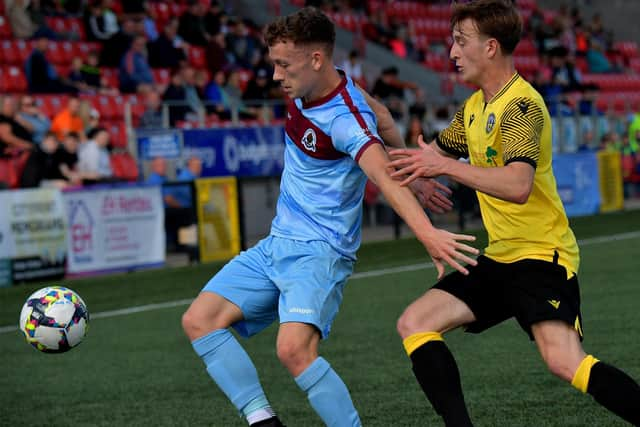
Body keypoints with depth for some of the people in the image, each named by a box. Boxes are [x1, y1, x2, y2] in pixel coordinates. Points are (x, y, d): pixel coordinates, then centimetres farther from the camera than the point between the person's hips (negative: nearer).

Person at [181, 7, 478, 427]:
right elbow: (378, 112, 19)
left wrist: (426, 232, -55)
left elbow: (385, 175, -40)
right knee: (199, 320, -1)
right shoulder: (304, 92, 2)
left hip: (320, 251, -9)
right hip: (276, 245, 9)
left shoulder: (346, 118, -23)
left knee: (294, 349, -30)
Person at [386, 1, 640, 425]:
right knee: (415, 323, 1)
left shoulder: (522, 104, -16)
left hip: (542, 255, -9)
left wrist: (446, 166, -28)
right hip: (499, 259, 9)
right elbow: (435, 153, 32)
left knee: (564, 361, -27)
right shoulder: (474, 107, 13)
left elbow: (517, 185, -31)